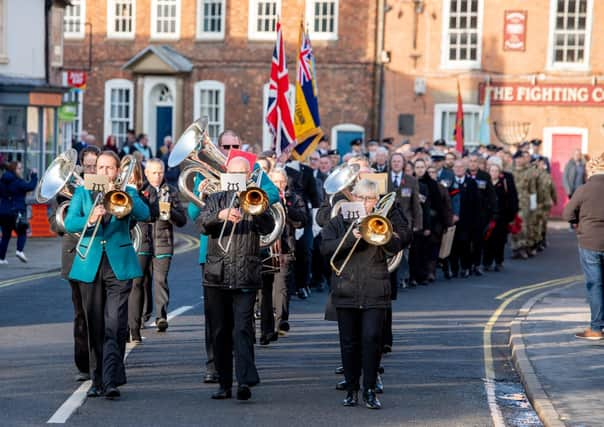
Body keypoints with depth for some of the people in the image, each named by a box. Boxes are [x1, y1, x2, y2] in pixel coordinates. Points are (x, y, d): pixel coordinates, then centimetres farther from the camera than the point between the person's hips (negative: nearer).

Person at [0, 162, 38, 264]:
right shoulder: (17, 182, -13)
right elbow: (31, 186, -17)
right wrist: (34, 175, -5)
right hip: (16, 212, -6)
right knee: (22, 233, 8)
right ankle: (19, 250, -16)